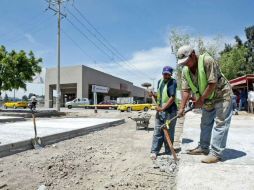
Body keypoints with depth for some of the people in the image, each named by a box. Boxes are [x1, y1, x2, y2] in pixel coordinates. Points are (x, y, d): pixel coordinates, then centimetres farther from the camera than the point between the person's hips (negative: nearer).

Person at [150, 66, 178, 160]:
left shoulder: (172, 82, -9)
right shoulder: (160, 81, 12)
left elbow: (172, 98, -18)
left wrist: (163, 108, -20)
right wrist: (153, 95, 2)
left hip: (169, 111, -6)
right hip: (159, 110, 6)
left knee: (168, 133, 3)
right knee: (157, 132, 6)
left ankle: (168, 152, 17)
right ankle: (154, 151, 13)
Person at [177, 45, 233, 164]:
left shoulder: (207, 61, -26)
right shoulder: (185, 71, -7)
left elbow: (212, 84, -28)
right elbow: (186, 90, -8)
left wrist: (201, 99, -21)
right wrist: (182, 107, -13)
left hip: (222, 95, -7)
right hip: (207, 99, 7)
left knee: (219, 124, -6)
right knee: (205, 123, 14)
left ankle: (216, 153, -1)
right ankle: (203, 147, 26)